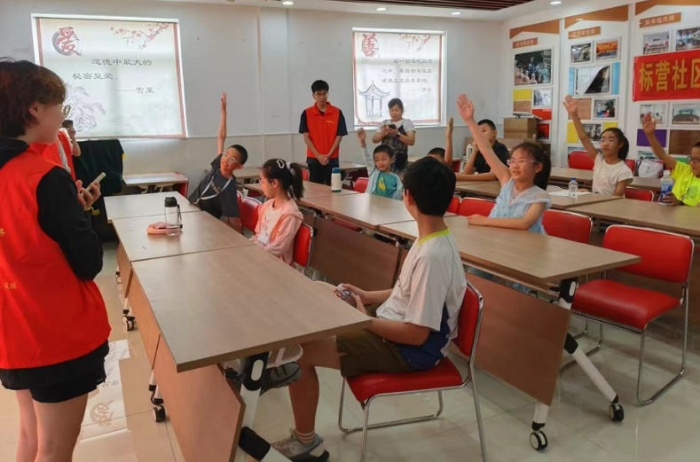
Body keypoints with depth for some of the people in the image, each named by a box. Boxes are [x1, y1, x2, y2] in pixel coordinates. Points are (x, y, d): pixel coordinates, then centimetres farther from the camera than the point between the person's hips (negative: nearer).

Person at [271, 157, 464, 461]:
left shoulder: (432, 256, -29)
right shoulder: (432, 240, 0)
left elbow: (417, 334, -26)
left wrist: (365, 320, -16)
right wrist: (367, 296, 7)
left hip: (408, 349, -9)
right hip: (392, 323, 10)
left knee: (299, 351, -13)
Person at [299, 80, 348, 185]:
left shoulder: (337, 113, 0)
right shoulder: (306, 113, 1)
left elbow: (339, 136, -1)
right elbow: (306, 137, -1)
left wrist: (328, 155, -10)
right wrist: (318, 155, -10)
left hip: (332, 159, 0)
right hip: (313, 158, 1)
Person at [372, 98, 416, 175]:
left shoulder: (407, 123, 3)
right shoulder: (384, 123, 14)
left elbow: (411, 141, -8)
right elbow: (374, 139, 10)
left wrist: (397, 134, -20)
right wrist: (383, 133, -10)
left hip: (399, 160, -3)